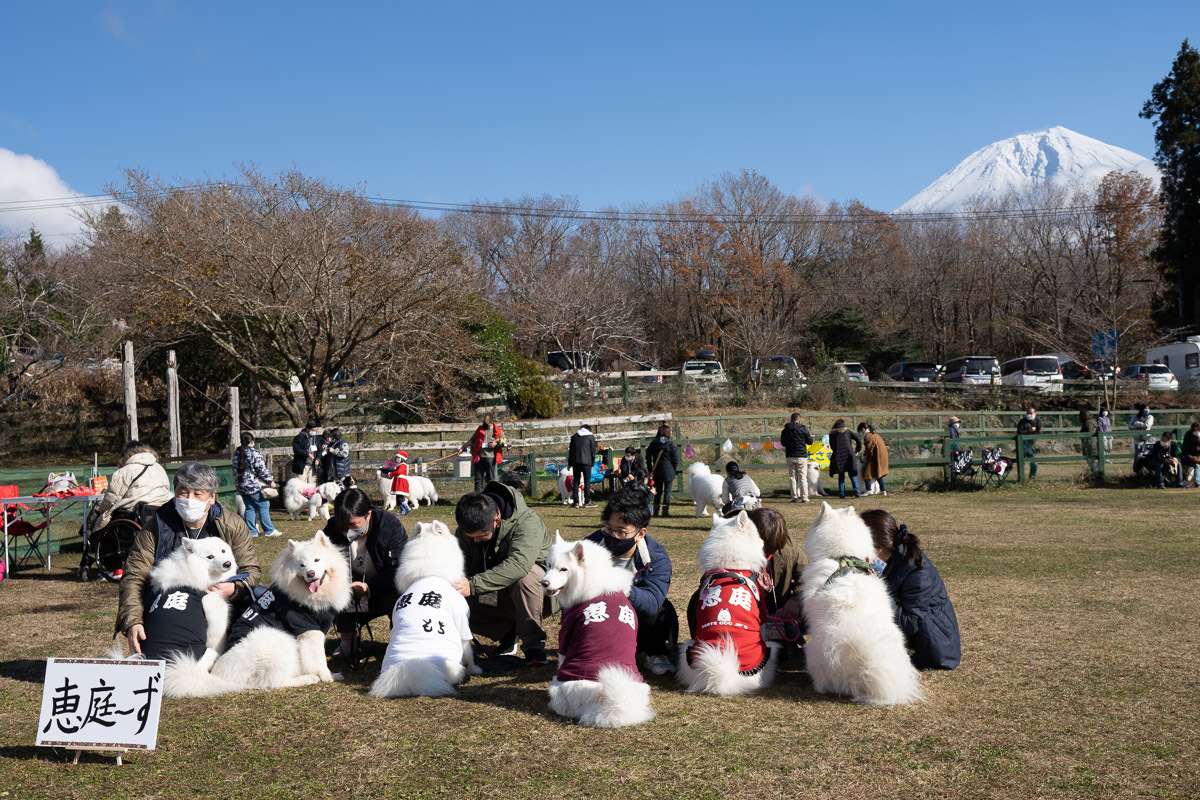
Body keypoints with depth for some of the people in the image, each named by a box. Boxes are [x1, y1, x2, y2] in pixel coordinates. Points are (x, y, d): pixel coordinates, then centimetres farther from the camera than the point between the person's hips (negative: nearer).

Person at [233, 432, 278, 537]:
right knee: (263, 507, 1)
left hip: (242, 487, 7)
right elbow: (262, 471, -14)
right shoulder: (255, 454, -13)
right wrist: (271, 482, -6)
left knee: (249, 508, 11)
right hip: (255, 486, -7)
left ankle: (251, 531, 10)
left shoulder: (236, 454, 9)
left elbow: (235, 470, 17)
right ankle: (269, 530, 3)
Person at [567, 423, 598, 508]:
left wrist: (569, 463, 19)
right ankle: (587, 501, -3)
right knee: (587, 481, -1)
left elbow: (571, 450, 16)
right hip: (586, 462, -3)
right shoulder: (591, 437, 6)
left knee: (576, 481, 7)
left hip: (575, 462, 3)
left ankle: (576, 502, 5)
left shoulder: (574, 436, 16)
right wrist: (592, 464, 8)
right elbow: (593, 451, 3)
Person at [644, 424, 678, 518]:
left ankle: (656, 512, 13)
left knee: (658, 491, 12)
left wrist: (651, 470, 14)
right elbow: (675, 459, -6)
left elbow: (648, 457, 8)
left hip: (657, 471, 4)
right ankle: (665, 511, -3)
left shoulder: (653, 443, 4)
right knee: (667, 490, 2)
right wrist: (673, 470, 7)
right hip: (668, 471, -4)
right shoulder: (670, 444, -7)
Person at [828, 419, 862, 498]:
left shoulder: (832, 433, 14)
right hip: (849, 454, -1)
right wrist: (857, 450, 16)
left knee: (841, 475, 8)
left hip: (837, 456, 1)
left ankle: (842, 494, 3)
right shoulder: (847, 431, 11)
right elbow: (859, 440, 5)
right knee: (852, 474, 6)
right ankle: (857, 492, -6)